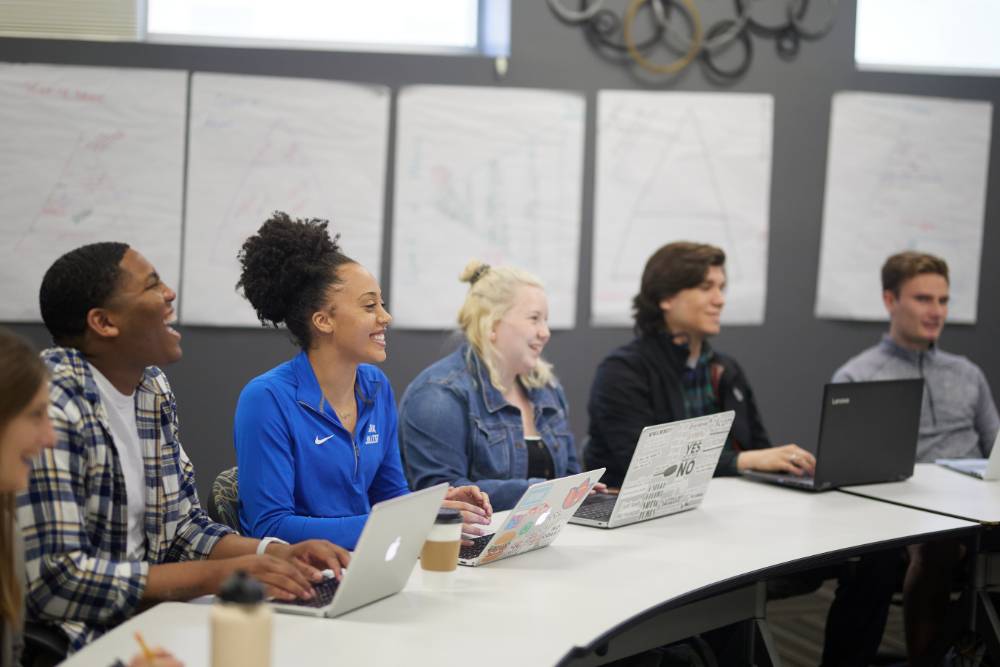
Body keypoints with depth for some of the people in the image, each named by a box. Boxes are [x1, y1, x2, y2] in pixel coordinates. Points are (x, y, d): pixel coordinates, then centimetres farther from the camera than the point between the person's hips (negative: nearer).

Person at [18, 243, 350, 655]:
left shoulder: (153, 390, 6)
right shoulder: (52, 404, -20)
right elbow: (52, 580, -24)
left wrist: (279, 554, -5)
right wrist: (215, 576, -23)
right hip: (70, 645, -7)